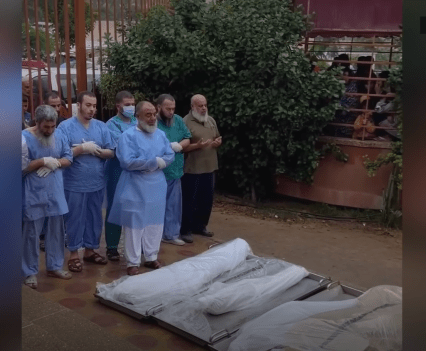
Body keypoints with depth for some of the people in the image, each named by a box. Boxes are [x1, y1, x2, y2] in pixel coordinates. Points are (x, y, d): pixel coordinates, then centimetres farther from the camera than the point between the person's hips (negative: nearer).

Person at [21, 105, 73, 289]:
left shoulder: (59, 136, 4)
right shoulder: (25, 137, -13)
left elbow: (68, 158, 5)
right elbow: (22, 166, -16)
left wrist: (54, 163, -13)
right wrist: (43, 161, -20)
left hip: (55, 192, 5)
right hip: (33, 195, -5)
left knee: (56, 231, 13)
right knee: (31, 233, 4)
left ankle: (54, 266, 28)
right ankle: (30, 272, 17)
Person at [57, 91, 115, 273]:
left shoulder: (102, 127, 4)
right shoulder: (65, 126, -7)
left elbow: (111, 153, 1)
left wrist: (95, 150, -17)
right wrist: (82, 148, -20)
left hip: (97, 183, 4)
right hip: (75, 184, -4)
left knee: (95, 218, 14)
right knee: (75, 219, 6)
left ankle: (90, 250, 29)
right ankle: (74, 254, 19)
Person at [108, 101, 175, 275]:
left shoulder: (161, 134, 8)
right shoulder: (128, 136, -11)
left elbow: (170, 156, 4)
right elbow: (127, 162, -22)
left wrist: (157, 164, -15)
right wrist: (155, 161, -16)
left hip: (157, 186, 6)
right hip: (135, 188, -6)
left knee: (156, 224, 13)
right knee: (134, 225, 1)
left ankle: (151, 258, 27)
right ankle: (133, 263, 12)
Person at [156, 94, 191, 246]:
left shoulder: (178, 121, 7)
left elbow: (187, 139, 10)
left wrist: (179, 145, -11)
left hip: (175, 171, 6)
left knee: (174, 205, 14)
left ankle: (171, 234, 27)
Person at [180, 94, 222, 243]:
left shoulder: (211, 120, 11)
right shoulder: (185, 122, -11)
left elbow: (218, 139, 20)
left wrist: (218, 142, -3)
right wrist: (197, 145, -28)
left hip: (209, 167, 7)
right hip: (192, 169, -7)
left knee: (207, 199, 15)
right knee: (190, 200, 0)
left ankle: (200, 226, 31)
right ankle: (185, 230, 10)